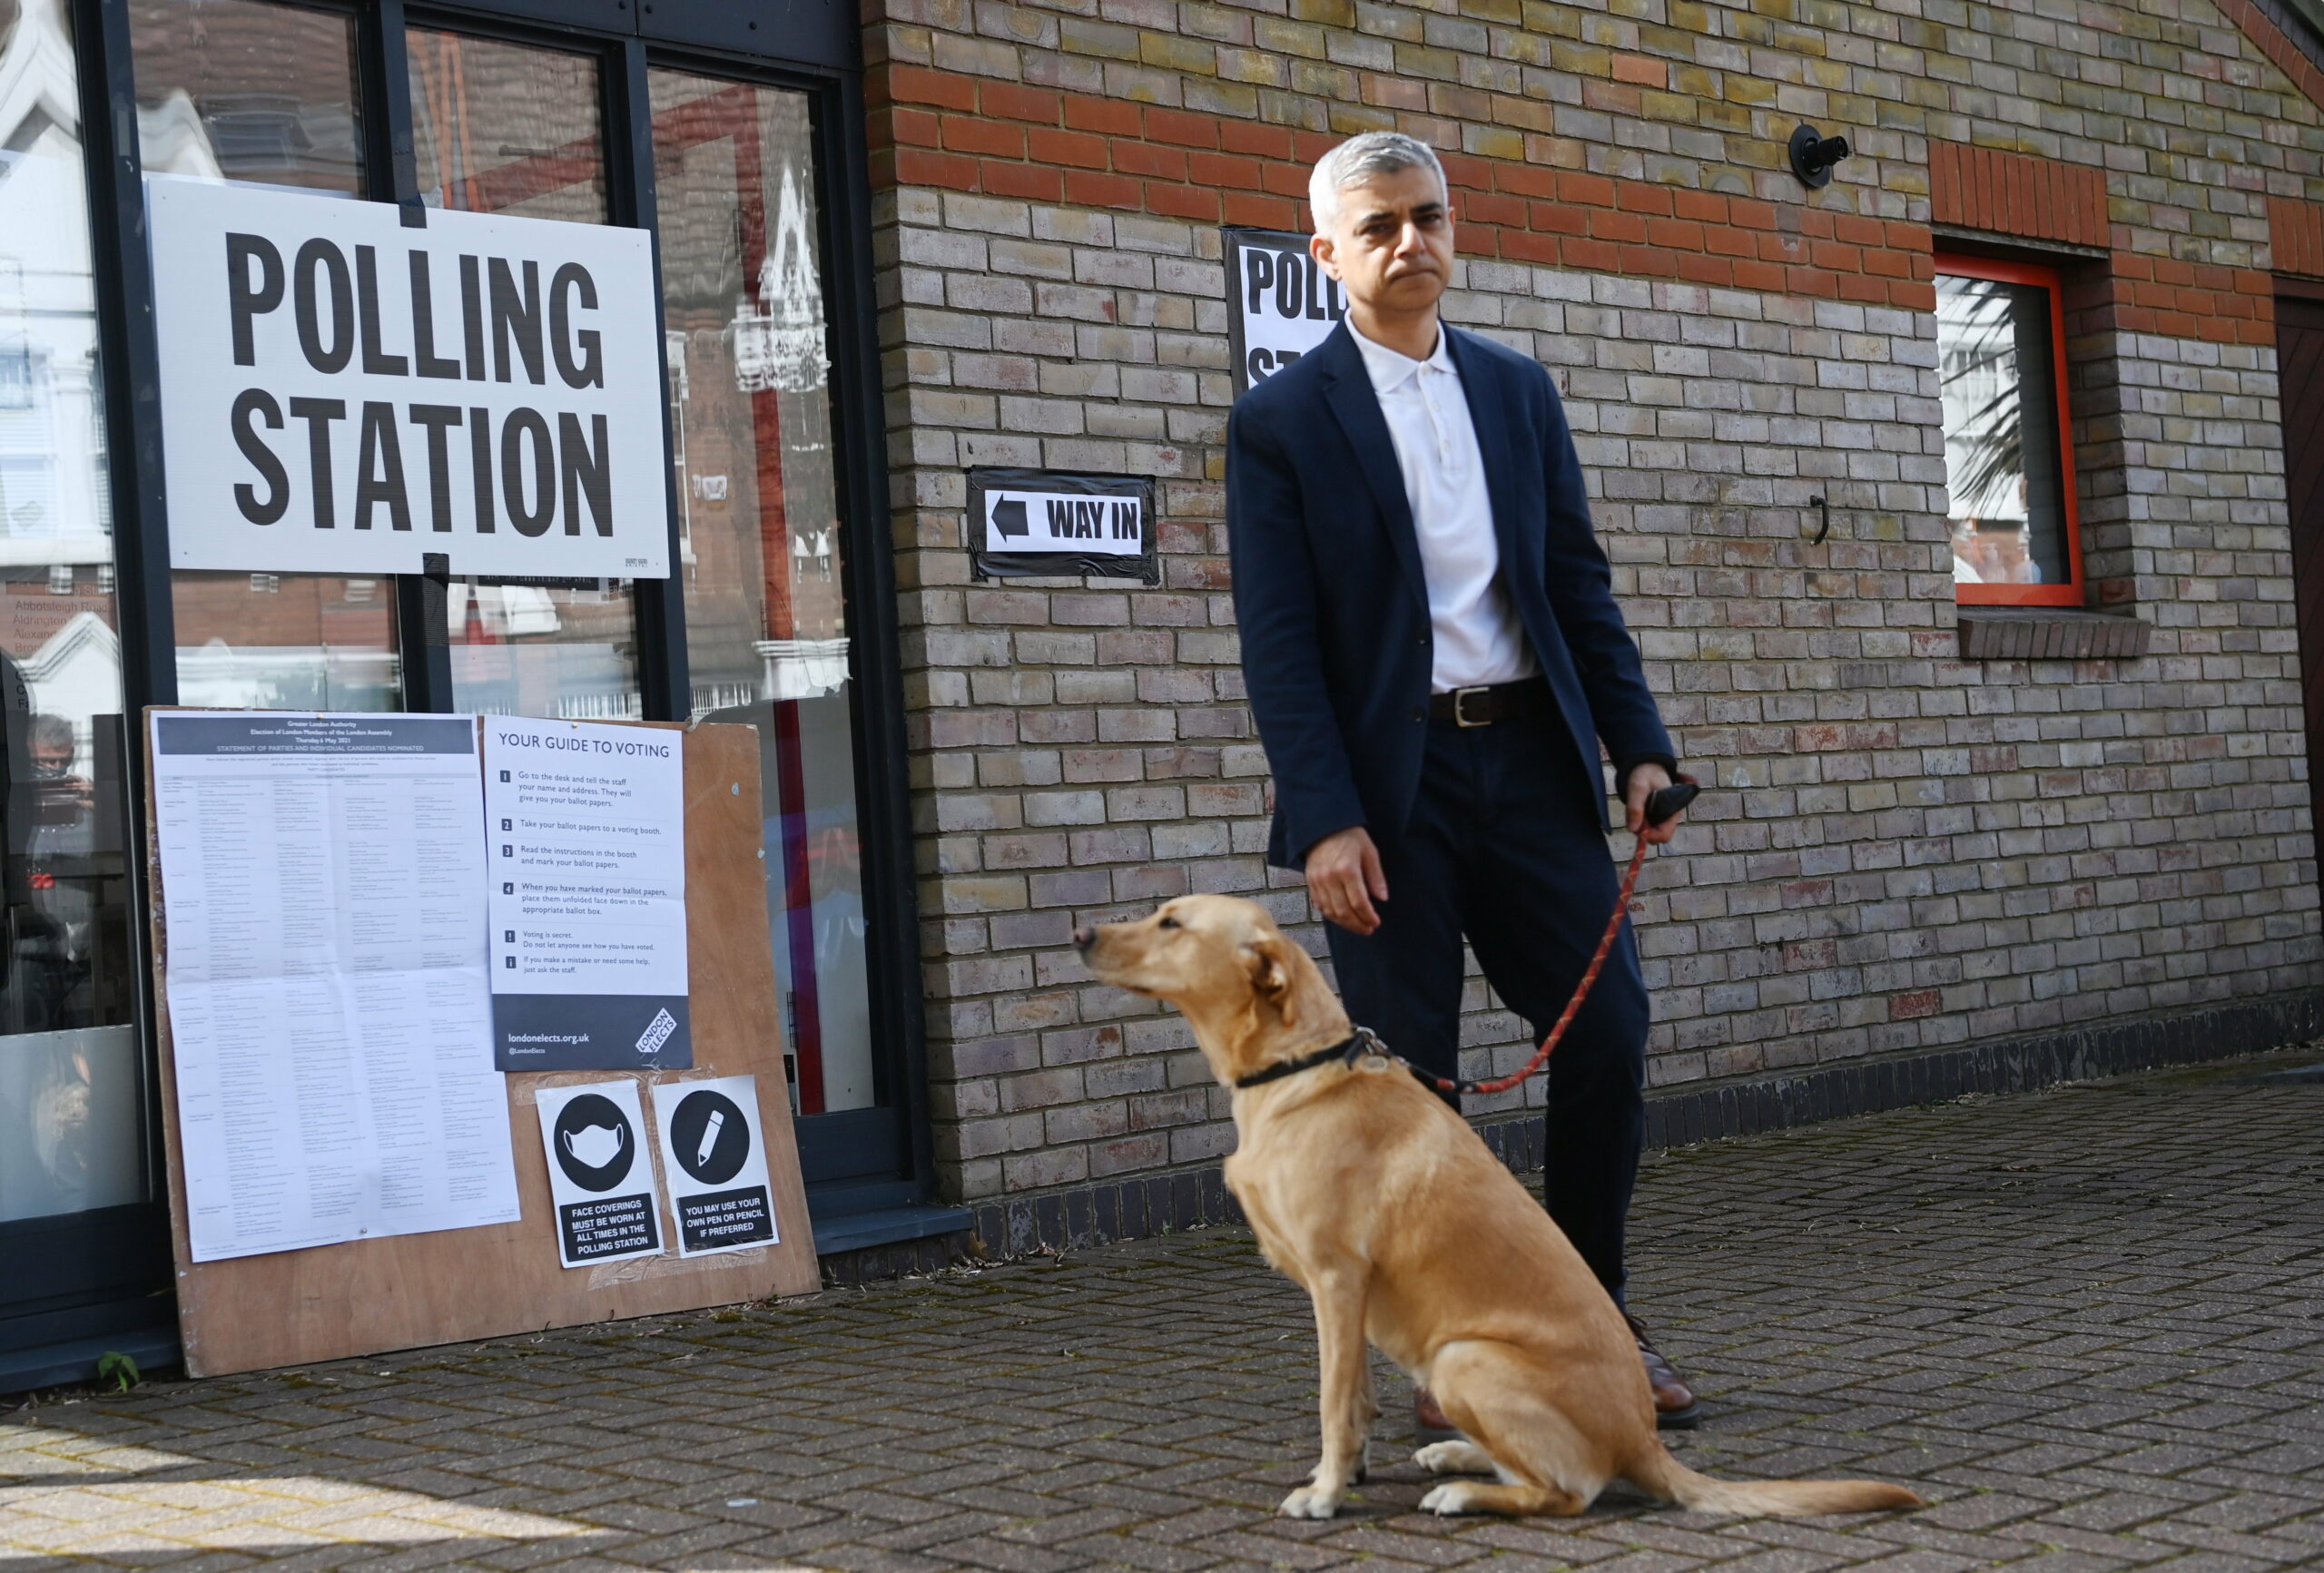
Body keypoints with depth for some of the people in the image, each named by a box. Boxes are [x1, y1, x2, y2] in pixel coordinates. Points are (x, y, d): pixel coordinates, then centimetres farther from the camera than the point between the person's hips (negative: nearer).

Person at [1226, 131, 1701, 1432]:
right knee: (1410, 1078, 1)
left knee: (1610, 1030, 1)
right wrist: (1326, 821, -15)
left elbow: (1581, 583, 13)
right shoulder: (1280, 423, -1)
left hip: (1528, 754, 4)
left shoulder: (1519, 391, 13)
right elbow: (1278, 642, -6)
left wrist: (1641, 745, 2)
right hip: (1389, 780, -4)